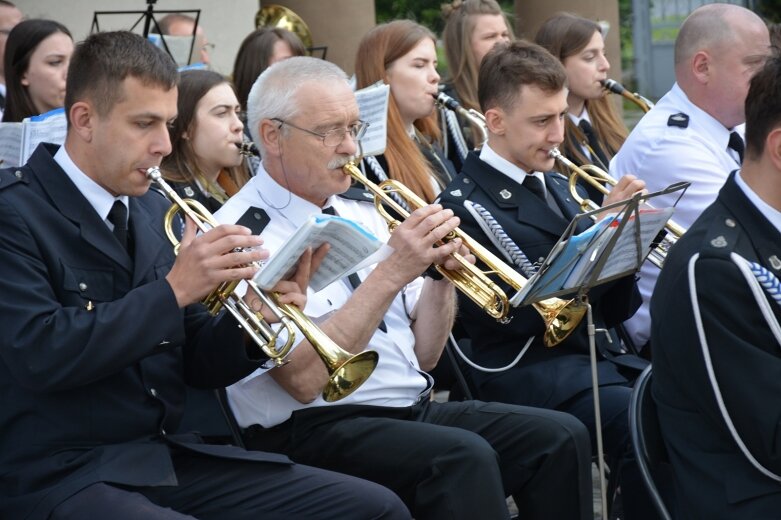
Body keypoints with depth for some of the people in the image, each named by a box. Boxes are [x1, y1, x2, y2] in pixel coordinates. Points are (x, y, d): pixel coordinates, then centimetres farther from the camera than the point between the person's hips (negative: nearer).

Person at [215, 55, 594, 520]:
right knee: (464, 457, -33)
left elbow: (423, 355, 14)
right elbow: (304, 379, -20)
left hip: (415, 409, 8)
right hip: (317, 430, -7)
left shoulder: (361, 212, 14)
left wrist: (442, 272, -4)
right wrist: (390, 273, -20)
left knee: (560, 438, -12)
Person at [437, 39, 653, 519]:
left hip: (601, 353, 7)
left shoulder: (558, 188, 18)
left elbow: (613, 310, 15)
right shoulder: (465, 205, -5)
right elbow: (522, 313, -16)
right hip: (530, 370, -7)